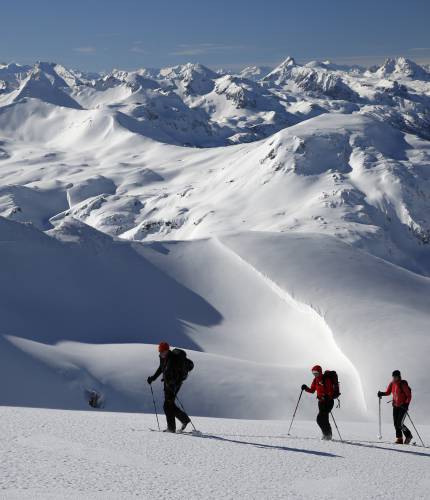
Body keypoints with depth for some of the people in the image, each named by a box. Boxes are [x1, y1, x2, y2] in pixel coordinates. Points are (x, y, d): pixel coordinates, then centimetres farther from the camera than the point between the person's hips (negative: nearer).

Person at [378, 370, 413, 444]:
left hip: (403, 406, -6)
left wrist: (406, 404, -25)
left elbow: (409, 396, -15)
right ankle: (399, 439, 13)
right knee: (396, 423, 4)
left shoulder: (403, 384, -17)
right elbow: (388, 392, 13)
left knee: (400, 424, -11)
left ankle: (408, 435, 11)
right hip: (395, 406, 7)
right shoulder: (392, 384, 2)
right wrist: (381, 393, -6)